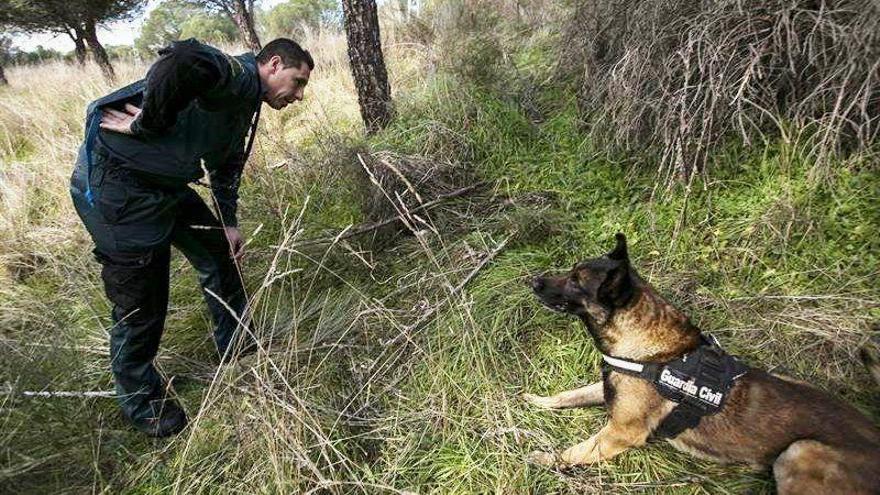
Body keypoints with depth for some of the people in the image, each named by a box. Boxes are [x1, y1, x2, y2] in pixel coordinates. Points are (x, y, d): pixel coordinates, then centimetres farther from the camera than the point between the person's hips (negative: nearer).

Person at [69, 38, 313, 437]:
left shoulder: (245, 105, 15)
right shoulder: (239, 75, -18)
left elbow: (227, 164, 25)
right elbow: (184, 59, -40)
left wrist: (228, 222, 23)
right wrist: (147, 125, -26)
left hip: (165, 187, 10)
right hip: (113, 184, -10)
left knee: (219, 256, 17)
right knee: (141, 306, 0)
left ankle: (238, 350, 38)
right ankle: (141, 402, 25)